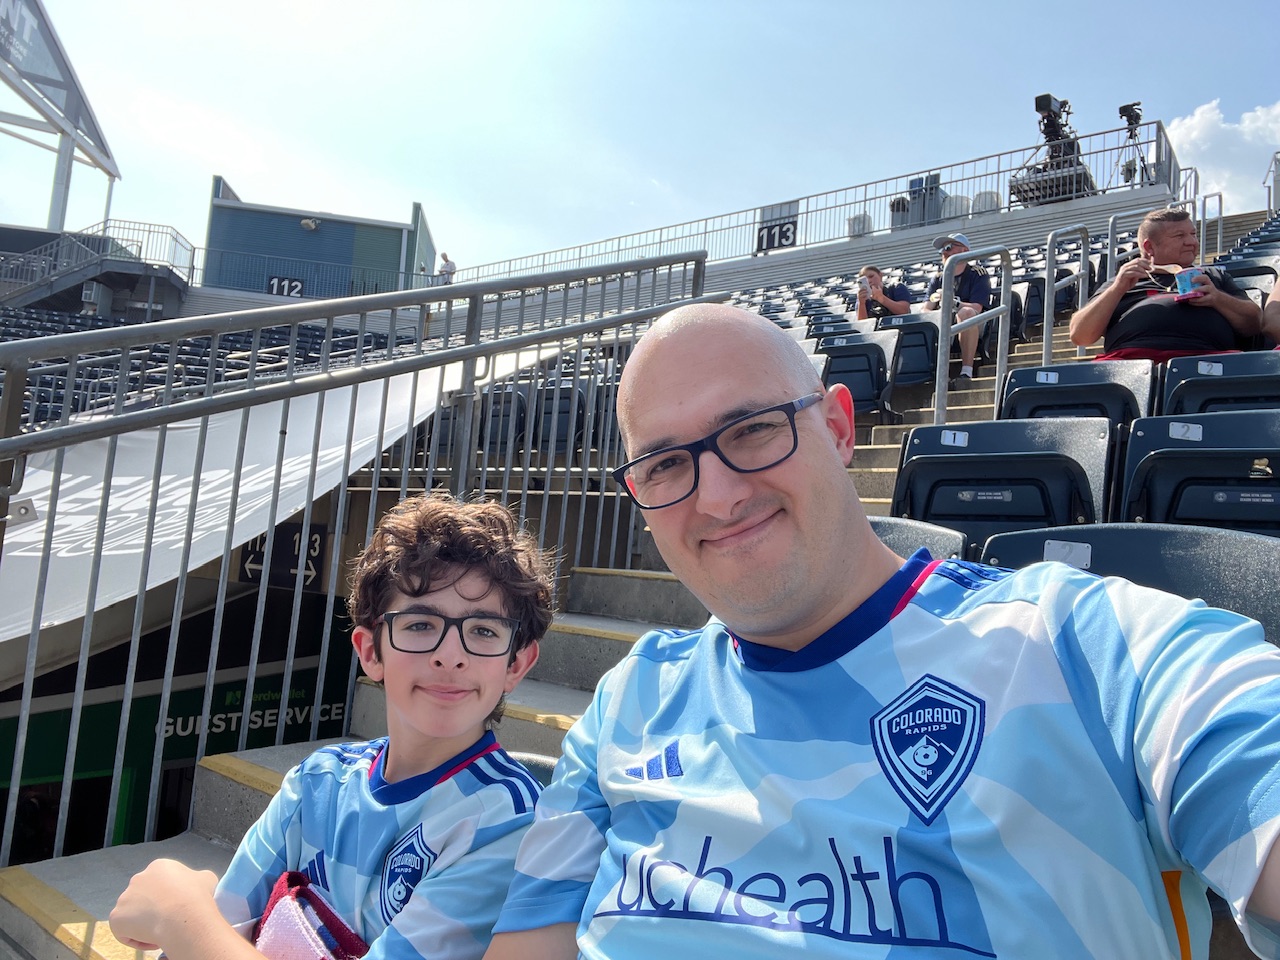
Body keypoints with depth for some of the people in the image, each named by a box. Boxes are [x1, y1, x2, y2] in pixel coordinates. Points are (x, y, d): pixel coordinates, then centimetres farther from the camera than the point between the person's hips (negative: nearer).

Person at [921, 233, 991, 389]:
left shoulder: (977, 274, 5)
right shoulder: (937, 280, 18)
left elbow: (976, 309, -11)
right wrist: (933, 300, -19)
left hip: (970, 332, -4)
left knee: (966, 312, -36)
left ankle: (966, 372, -39)